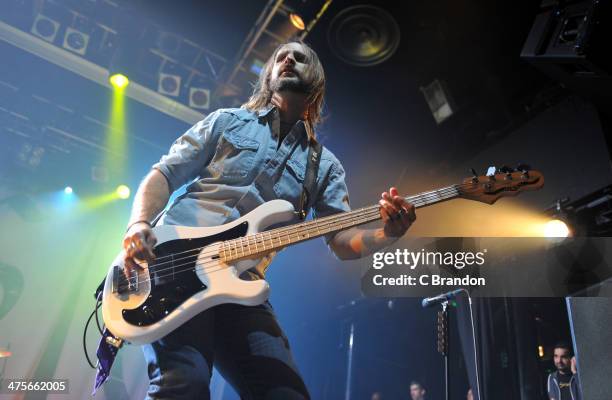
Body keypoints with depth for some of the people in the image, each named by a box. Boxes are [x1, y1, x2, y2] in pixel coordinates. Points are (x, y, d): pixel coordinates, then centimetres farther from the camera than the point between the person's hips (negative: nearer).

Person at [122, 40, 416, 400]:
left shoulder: (326, 165, 17)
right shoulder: (227, 121, 14)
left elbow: (343, 242, 8)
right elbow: (164, 175, 11)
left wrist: (387, 233, -15)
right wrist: (139, 225, -9)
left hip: (241, 285, 3)